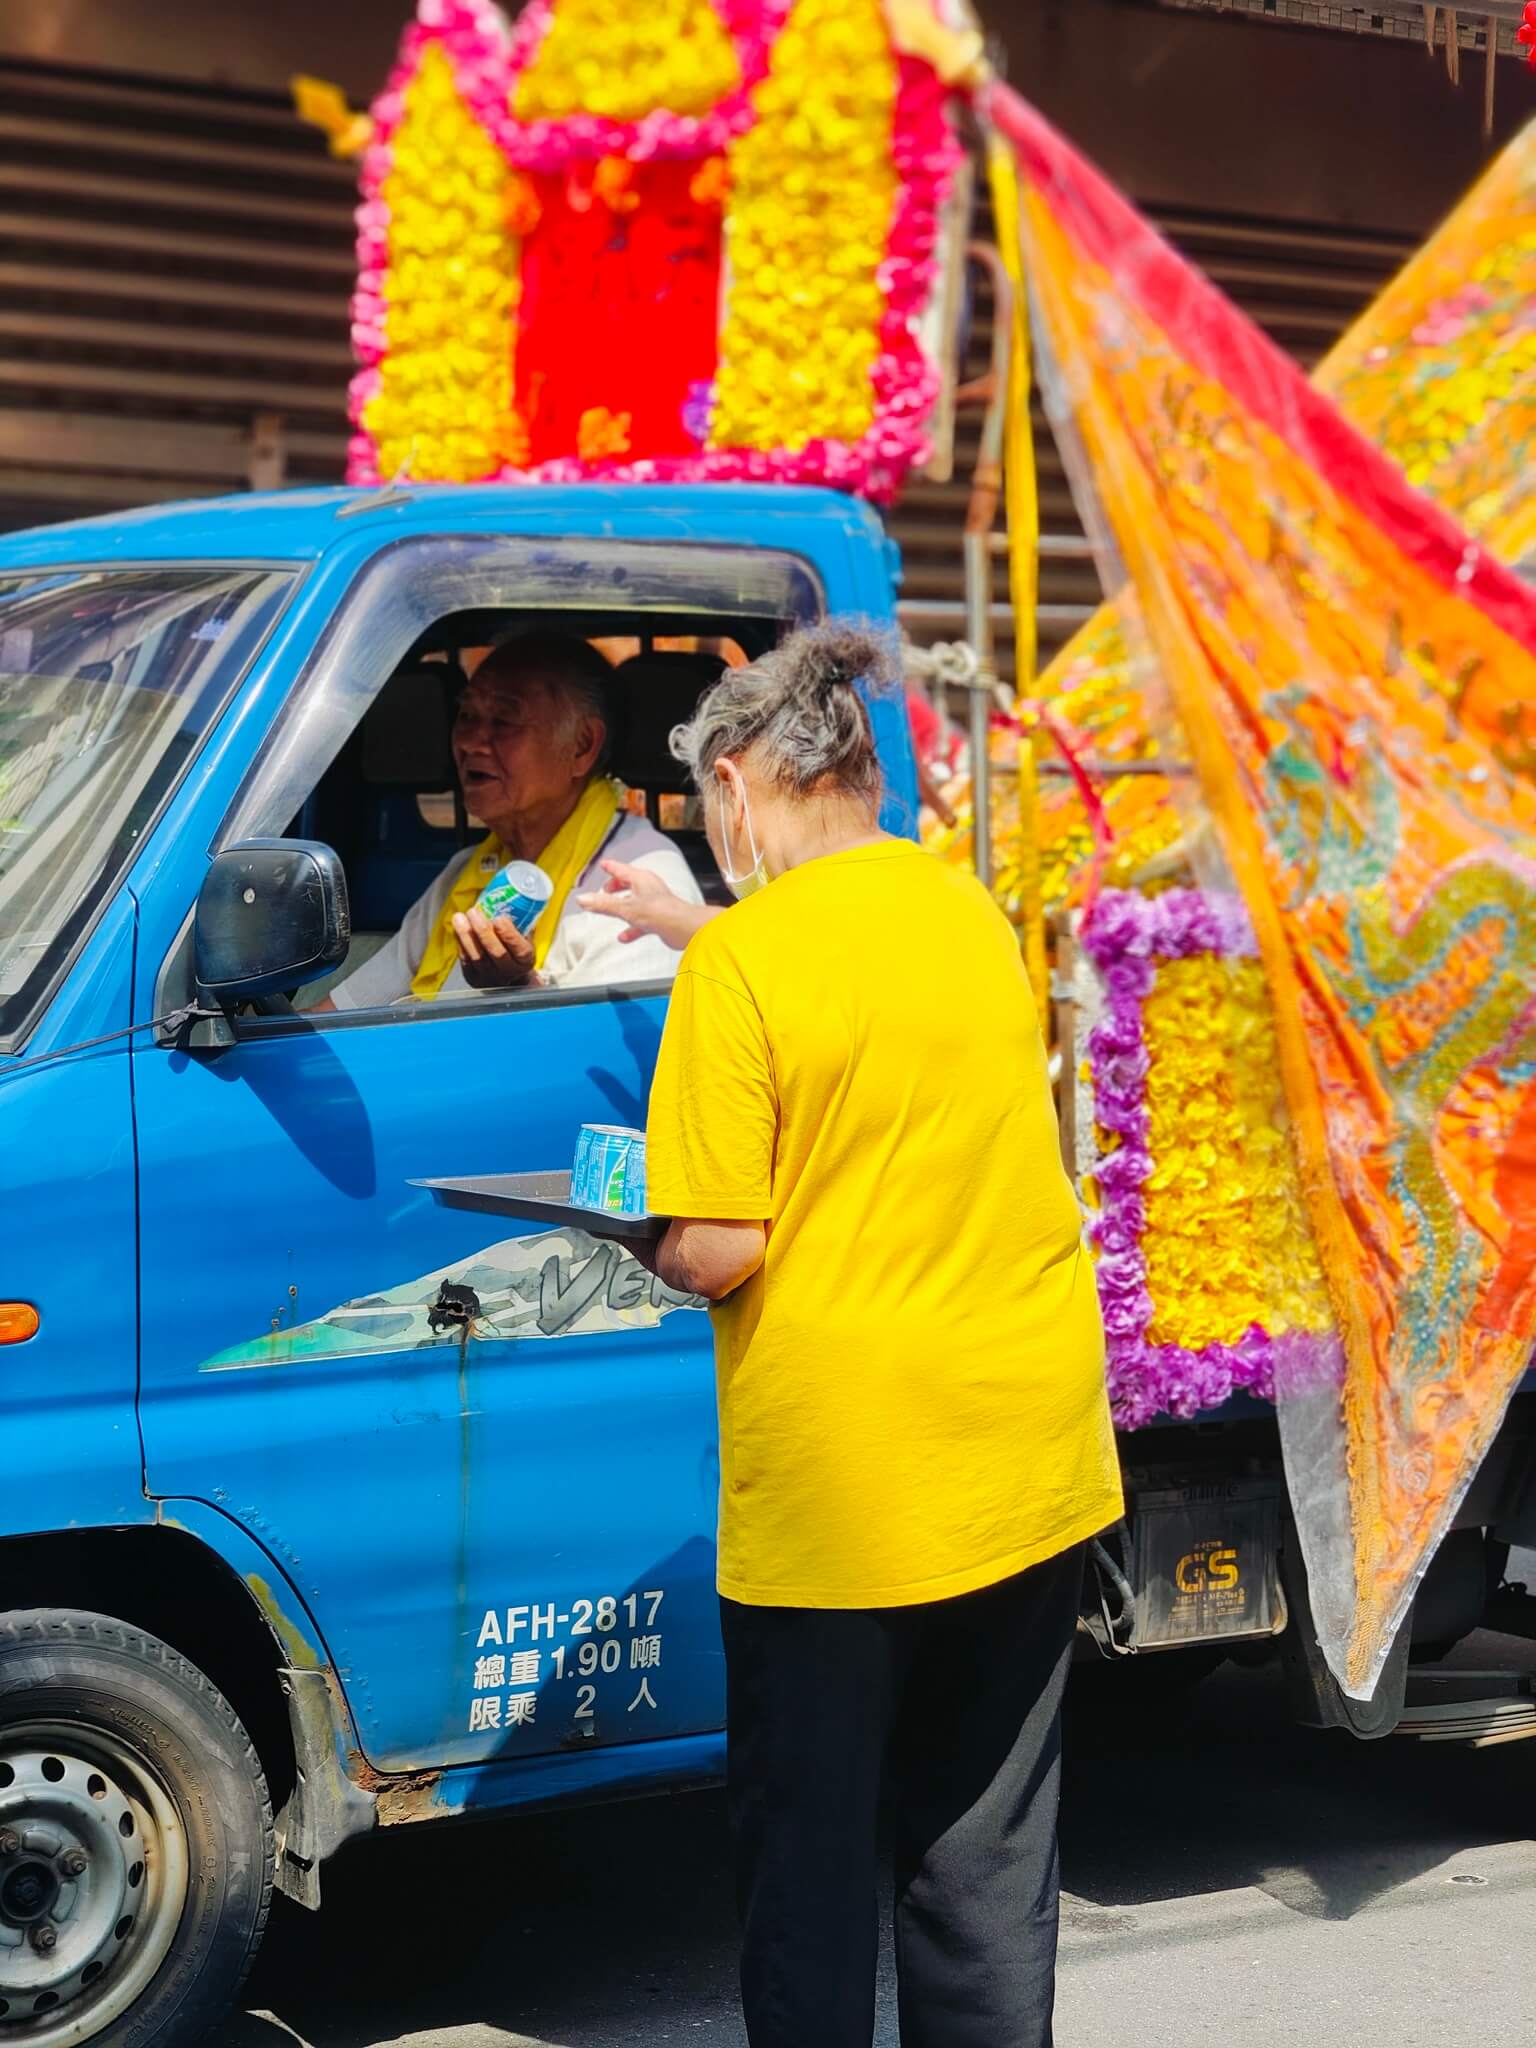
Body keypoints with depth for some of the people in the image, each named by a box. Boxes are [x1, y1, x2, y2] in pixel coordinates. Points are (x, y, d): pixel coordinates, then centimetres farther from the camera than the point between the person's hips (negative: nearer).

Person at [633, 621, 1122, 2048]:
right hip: (1030, 1469, 6)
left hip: (835, 1485, -5)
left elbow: (718, 1253, -17)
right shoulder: (972, 916, 4)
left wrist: (641, 1233, 3)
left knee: (810, 1852, 10)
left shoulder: (738, 964, -14)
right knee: (986, 1849, 15)